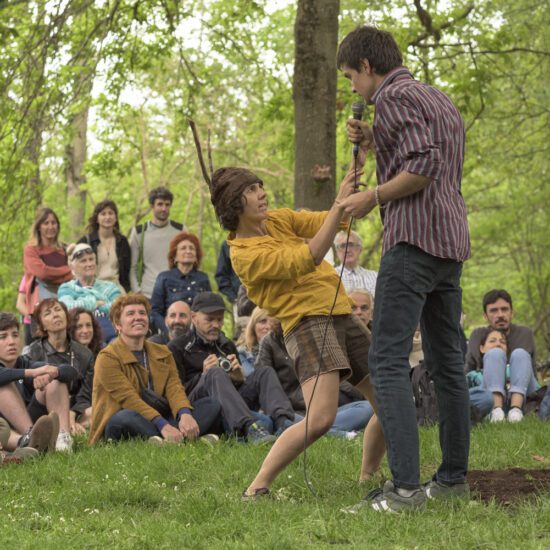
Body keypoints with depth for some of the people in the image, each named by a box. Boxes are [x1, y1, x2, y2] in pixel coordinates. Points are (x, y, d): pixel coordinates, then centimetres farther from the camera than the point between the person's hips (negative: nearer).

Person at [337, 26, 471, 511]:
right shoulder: (440, 100, 23)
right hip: (452, 240, 10)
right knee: (446, 361, 14)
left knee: (388, 359, -12)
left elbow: (425, 166, -18)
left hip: (414, 239, -10)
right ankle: (454, 477, 19)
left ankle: (405, 487, -21)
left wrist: (373, 197, -8)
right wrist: (374, 144, 19)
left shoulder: (394, 97, -6)